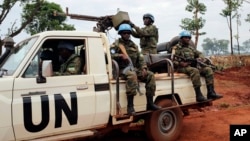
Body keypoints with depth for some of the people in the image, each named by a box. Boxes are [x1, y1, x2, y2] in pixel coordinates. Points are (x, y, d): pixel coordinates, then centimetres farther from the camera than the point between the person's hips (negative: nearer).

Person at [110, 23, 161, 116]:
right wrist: (121, 55, -27)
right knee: (132, 75, -38)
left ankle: (150, 103, -8)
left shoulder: (134, 45, 19)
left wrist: (143, 68, 0)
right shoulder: (116, 44, 3)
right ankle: (130, 106, -37)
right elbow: (110, 54, -13)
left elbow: (140, 58, 16)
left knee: (150, 75, -10)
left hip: (134, 68, 6)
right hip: (123, 69, -6)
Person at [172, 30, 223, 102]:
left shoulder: (191, 48, 24)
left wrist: (199, 59, 0)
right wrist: (181, 63, -22)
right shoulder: (176, 48, 3)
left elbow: (200, 54, 23)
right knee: (195, 71, -37)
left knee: (208, 70, -12)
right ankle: (199, 95, -38)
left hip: (193, 66, 7)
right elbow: (173, 61, -7)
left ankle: (211, 93, -18)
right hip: (182, 68, -7)